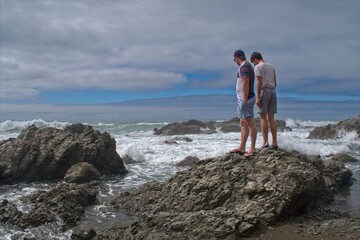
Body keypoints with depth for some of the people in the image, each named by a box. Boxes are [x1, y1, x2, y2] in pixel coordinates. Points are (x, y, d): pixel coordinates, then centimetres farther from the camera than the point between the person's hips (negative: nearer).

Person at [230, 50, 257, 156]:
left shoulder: (244, 67, -13)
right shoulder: (248, 66, 19)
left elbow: (245, 84, -22)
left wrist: (245, 99, -23)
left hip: (245, 99, -11)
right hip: (243, 99, 11)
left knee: (250, 123, -8)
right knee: (243, 123, 12)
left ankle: (252, 148, -4)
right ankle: (241, 148, 17)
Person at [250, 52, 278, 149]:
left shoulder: (258, 67, -5)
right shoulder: (271, 66, 18)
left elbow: (259, 83, -14)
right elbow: (275, 82, 17)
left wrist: (257, 97, -15)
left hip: (264, 91, -7)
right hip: (273, 91, 7)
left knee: (263, 117, -5)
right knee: (271, 118, 7)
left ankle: (265, 142, -8)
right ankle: (275, 142, 5)